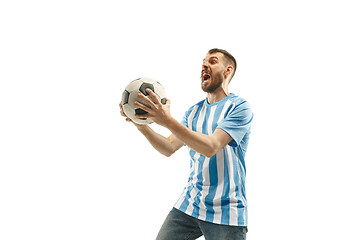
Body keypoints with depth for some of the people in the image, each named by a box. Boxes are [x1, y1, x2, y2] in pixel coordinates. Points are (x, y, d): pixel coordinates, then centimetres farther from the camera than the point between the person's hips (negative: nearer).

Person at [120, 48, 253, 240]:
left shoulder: (240, 108, -9)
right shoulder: (194, 111, 12)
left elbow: (211, 147, -22)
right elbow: (169, 148, 5)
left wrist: (167, 120, -30)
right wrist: (142, 126, -11)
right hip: (188, 205, 5)